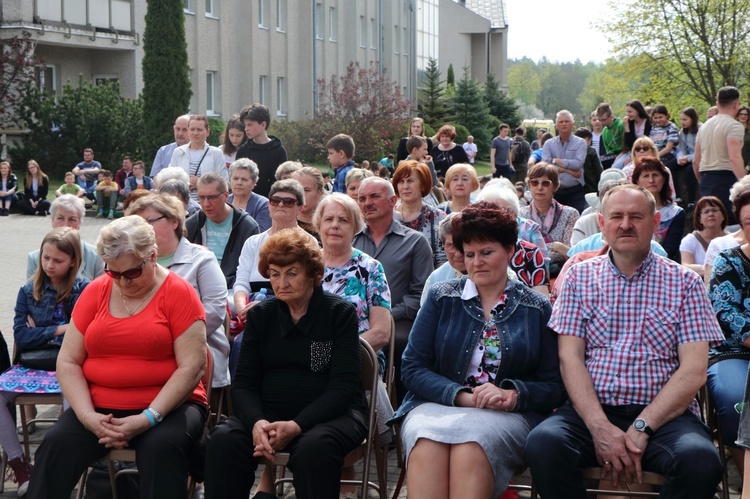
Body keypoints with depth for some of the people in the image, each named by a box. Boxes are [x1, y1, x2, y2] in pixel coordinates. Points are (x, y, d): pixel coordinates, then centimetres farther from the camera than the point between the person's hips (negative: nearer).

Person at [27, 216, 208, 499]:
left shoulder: (178, 293, -4)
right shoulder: (95, 292, 8)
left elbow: (192, 367, -11)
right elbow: (67, 362, 5)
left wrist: (147, 419, -20)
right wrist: (87, 415, -12)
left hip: (167, 406, -3)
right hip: (99, 409, 3)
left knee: (162, 446, -34)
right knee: (56, 444, -23)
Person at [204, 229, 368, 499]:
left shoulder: (340, 313, 0)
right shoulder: (260, 315, 11)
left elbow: (343, 387, -8)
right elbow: (243, 383, 5)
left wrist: (296, 426, -23)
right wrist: (257, 422, -18)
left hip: (330, 414, -3)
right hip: (268, 413, 3)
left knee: (314, 447, -36)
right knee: (224, 438, -27)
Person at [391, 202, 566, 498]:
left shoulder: (537, 309, 11)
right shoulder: (441, 299, 14)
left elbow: (555, 387, 8)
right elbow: (412, 368, 6)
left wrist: (514, 395, -13)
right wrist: (462, 395, -11)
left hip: (510, 416, -1)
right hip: (435, 405, 1)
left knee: (473, 435, -36)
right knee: (427, 438, -36)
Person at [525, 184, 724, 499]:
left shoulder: (684, 282, 8)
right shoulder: (580, 277, 11)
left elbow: (694, 371, -1)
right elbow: (570, 359, 3)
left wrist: (641, 428, -13)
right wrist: (600, 427, -13)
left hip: (664, 414, 0)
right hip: (592, 411, 1)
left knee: (700, 459, -33)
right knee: (543, 443, -31)